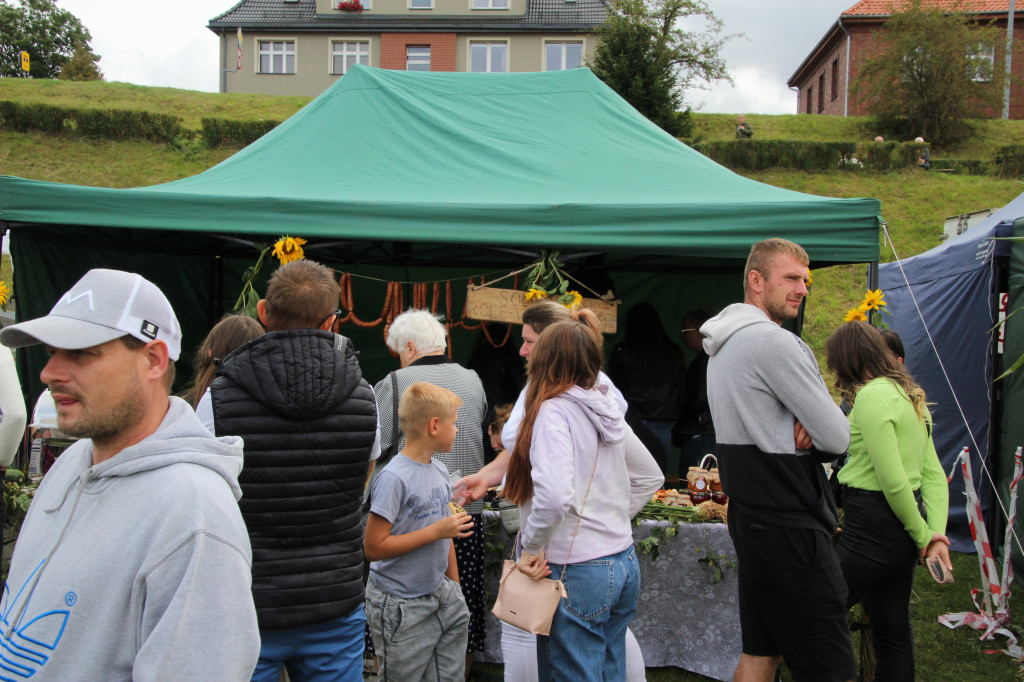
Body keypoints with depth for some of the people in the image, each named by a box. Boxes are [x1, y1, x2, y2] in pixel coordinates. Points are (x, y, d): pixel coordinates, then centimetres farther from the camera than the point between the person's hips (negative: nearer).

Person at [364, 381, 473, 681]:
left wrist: (455, 584, 16)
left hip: (440, 594, 7)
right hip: (402, 608, -7)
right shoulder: (394, 477, -19)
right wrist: (437, 531, -21)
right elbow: (374, 547, -21)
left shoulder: (440, 470, 6)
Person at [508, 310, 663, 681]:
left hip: (577, 572, -8)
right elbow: (650, 476, 19)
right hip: (624, 563, 8)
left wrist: (532, 546, -14)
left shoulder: (554, 411, -15)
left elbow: (554, 496, -29)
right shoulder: (607, 410, 7)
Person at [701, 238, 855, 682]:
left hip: (750, 516, 10)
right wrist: (812, 434, 4)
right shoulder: (775, 342, -18)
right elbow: (838, 438, -16)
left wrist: (806, 426, -5)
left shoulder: (725, 345, 14)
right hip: (789, 527, -10)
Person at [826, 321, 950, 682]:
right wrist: (936, 533, 5)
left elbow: (892, 480, -19)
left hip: (874, 526, -10)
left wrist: (922, 534, -8)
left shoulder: (871, 396, -15)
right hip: (901, 528, 10)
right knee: (893, 631, 17)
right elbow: (934, 475, 13)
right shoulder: (910, 396, 16)